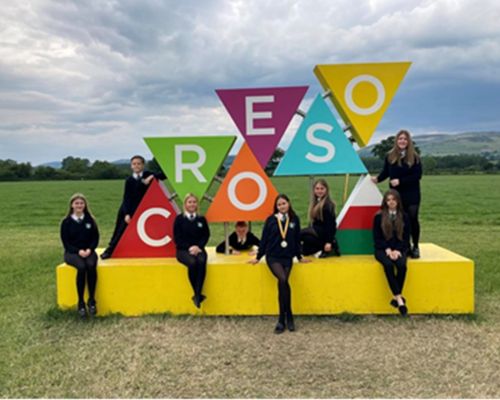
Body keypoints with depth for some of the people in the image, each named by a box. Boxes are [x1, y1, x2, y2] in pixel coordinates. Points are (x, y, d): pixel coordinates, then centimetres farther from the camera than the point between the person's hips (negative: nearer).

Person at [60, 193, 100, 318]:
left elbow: (95, 238, 7)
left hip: (88, 251, 2)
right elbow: (65, 242, -1)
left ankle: (92, 300, -24)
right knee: (81, 267, -34)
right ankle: (81, 303, -26)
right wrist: (78, 251, -16)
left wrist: (89, 250, -12)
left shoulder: (90, 220, 7)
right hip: (72, 252, -2)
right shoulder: (66, 222, 2)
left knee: (91, 266, -33)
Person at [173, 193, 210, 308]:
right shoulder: (179, 219, 6)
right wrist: (189, 247, -12)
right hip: (183, 250, -2)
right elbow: (177, 238, 1)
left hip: (198, 249, 2)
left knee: (202, 262, -33)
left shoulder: (201, 219, 14)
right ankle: (198, 294, -26)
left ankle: (197, 295, -35)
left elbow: (206, 235, 8)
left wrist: (198, 246, -9)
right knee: (192, 262, -35)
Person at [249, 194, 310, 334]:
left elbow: (297, 239, 13)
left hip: (287, 257, 2)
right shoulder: (271, 220, 2)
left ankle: (282, 319, -1)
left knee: (282, 283, -17)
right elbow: (264, 239, 7)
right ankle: (288, 316, -12)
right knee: (283, 280, -25)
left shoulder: (294, 220, 6)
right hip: (273, 257, -1)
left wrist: (299, 257, 18)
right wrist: (258, 257, 9)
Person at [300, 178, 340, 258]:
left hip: (324, 232, -9)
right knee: (305, 250, 3)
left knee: (300, 234, -24)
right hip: (317, 230, 9)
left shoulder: (327, 204, -17)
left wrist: (329, 242, -25)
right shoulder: (315, 202, 10)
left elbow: (330, 224, -21)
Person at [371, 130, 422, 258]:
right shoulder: (390, 156, 3)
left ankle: (415, 247, 14)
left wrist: (400, 181, -17)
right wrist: (378, 179, -11)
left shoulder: (415, 157, -3)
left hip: (412, 195, -2)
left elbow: (417, 175, -9)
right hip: (395, 194, 2)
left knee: (412, 219, -1)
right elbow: (385, 172, 9)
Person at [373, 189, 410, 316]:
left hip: (399, 249, 2)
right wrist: (388, 250, -13)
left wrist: (398, 250, -10)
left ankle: (395, 298, -21)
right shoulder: (379, 216, 2)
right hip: (383, 249, -1)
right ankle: (400, 298, -31)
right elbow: (376, 238, 1)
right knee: (388, 265, -33)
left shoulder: (404, 217, 7)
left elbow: (406, 237, 6)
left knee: (402, 265, -31)